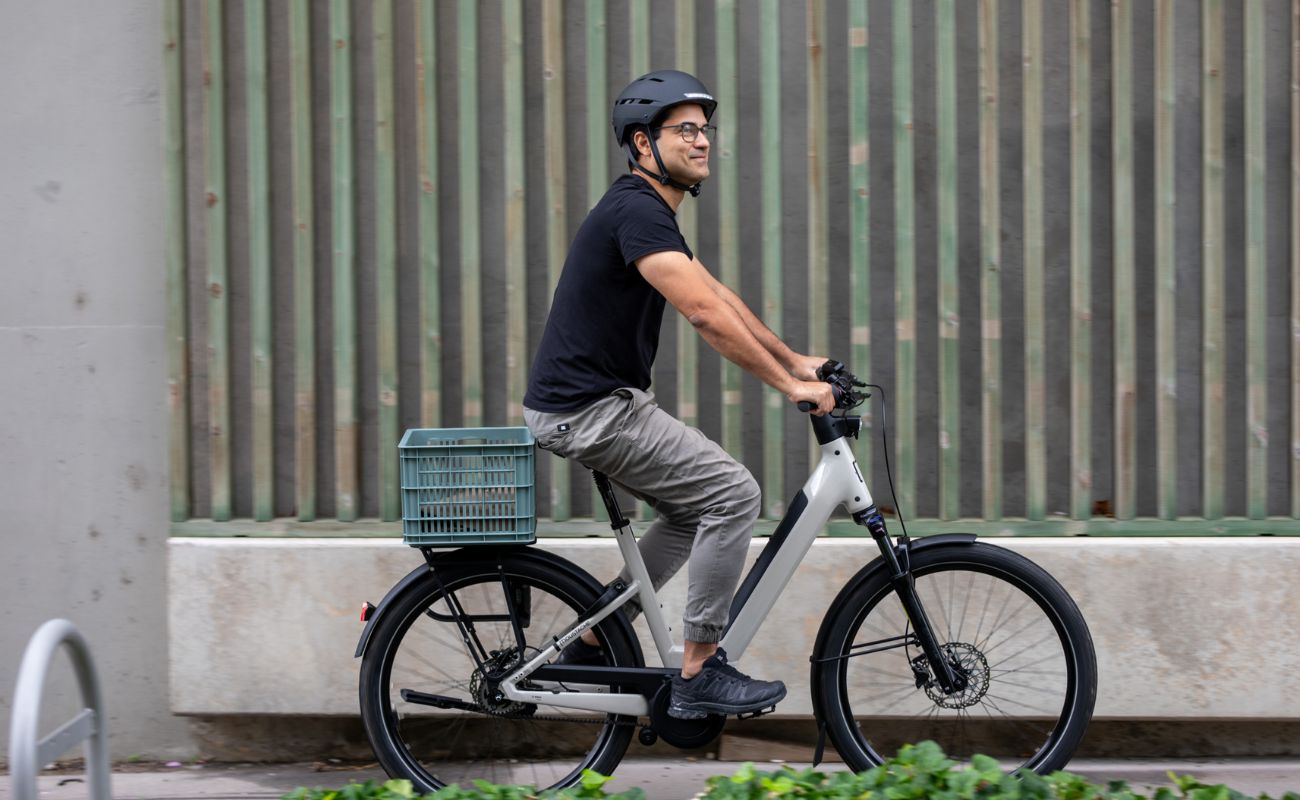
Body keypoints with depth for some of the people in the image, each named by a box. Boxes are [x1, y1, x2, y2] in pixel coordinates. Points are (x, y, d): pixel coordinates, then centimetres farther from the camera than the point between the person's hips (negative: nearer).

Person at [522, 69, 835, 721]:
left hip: (592, 403, 11)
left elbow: (718, 296, 23)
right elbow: (704, 313, -25)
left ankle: (589, 647, 21)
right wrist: (788, 385, -21)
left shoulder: (650, 211, 16)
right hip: (589, 410, -11)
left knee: (695, 508, 19)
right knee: (734, 493, -11)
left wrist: (793, 360, 22)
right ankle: (699, 674, -5)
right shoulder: (637, 211, -17)